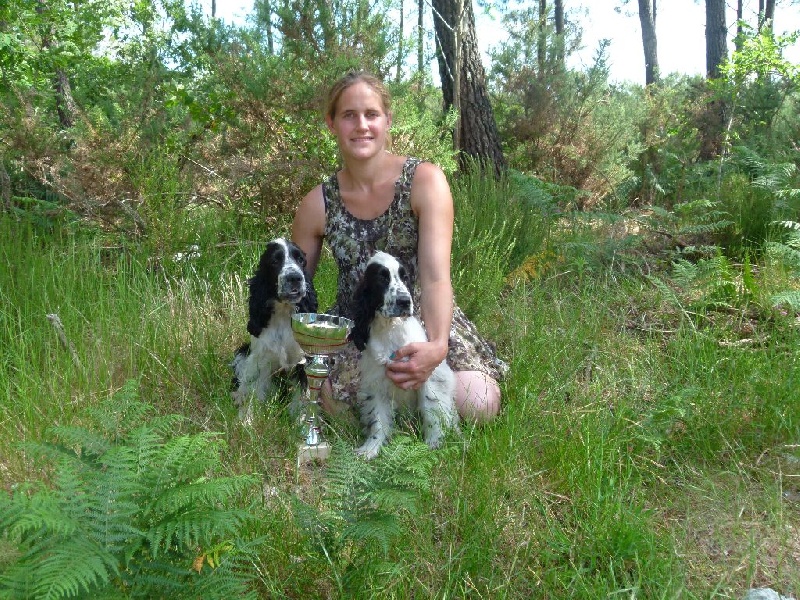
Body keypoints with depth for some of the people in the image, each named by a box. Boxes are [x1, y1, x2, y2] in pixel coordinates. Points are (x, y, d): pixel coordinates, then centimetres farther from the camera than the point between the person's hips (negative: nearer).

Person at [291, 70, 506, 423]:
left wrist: (437, 346, -39)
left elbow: (436, 274, -23)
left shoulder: (425, 181, -13)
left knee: (479, 405, -23)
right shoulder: (318, 204, -5)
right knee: (331, 405, -27)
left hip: (424, 319, -1)